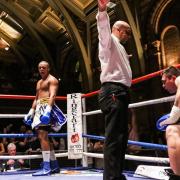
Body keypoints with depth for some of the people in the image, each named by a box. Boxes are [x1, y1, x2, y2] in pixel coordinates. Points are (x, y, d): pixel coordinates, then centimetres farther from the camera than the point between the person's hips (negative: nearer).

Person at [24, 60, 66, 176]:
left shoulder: (52, 80, -2)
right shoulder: (39, 82, 26)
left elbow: (52, 95, -18)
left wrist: (48, 109, -31)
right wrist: (31, 111, 21)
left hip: (47, 108, -10)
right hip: (39, 109, 10)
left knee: (42, 136, -18)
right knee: (44, 137, 10)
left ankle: (46, 168, -19)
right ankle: (54, 165, 17)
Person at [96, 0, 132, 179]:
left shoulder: (119, 47, 31)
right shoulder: (109, 41, 4)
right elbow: (103, 28, -21)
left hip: (120, 93, 10)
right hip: (113, 92, -10)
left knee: (121, 136, 11)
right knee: (114, 137, -17)